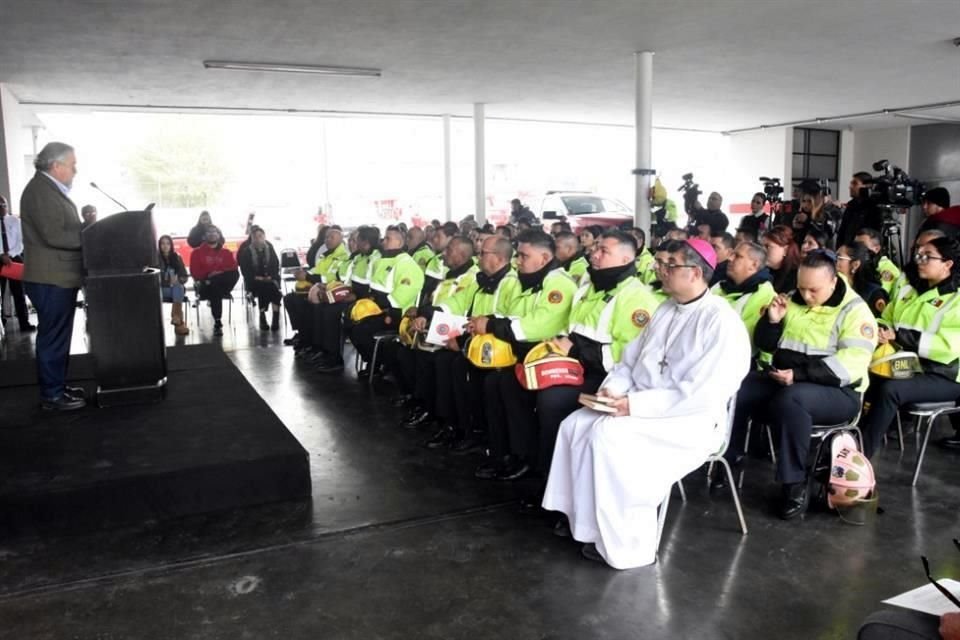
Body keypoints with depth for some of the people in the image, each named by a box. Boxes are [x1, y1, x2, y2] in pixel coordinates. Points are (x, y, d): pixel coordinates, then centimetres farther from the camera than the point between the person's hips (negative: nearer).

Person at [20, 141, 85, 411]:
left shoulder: (52, 189, 16)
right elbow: (54, 235, -24)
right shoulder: (40, 190, -16)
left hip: (60, 276, 10)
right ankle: (52, 395, 4)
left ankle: (57, 386, 26)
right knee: (53, 337, -3)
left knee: (58, 336, 16)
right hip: (51, 279, -10)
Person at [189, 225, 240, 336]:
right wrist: (208, 275, -14)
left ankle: (213, 299, -29)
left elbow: (233, 267, 3)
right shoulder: (197, 252, 12)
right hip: (205, 284, -2)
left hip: (223, 283, 2)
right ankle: (217, 323, -39)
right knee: (215, 288, -39)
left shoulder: (226, 252, 17)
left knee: (235, 274, -31)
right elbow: (195, 271, 2)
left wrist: (221, 273, -15)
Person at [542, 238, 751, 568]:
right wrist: (612, 387, -7)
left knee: (608, 435, -28)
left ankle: (625, 544, -14)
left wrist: (635, 404, -24)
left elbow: (701, 394, -24)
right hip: (642, 407, 8)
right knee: (575, 425, -9)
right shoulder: (666, 309, 11)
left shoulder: (721, 322, -16)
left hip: (691, 421, -8)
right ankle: (586, 522, -1)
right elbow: (632, 359, 14)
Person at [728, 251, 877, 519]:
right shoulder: (793, 301, 9)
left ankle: (795, 485, -26)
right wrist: (772, 320, -7)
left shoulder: (854, 310, -8)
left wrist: (799, 374, -27)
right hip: (786, 382, 6)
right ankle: (729, 458, -3)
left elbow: (851, 365, -19)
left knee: (790, 399, -38)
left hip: (836, 393, -6)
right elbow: (765, 345, 14)